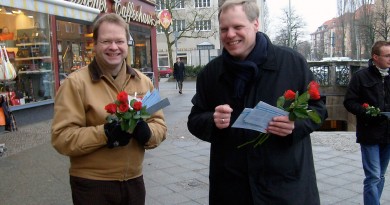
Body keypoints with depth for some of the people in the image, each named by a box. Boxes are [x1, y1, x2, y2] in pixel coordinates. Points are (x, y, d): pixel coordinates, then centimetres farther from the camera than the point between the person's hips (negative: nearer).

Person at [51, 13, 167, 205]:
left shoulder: (143, 81, 4)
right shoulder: (76, 83, -10)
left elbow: (159, 124, 6)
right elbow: (61, 137, -14)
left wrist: (146, 132, -16)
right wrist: (104, 133, -27)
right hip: (91, 184, -4)